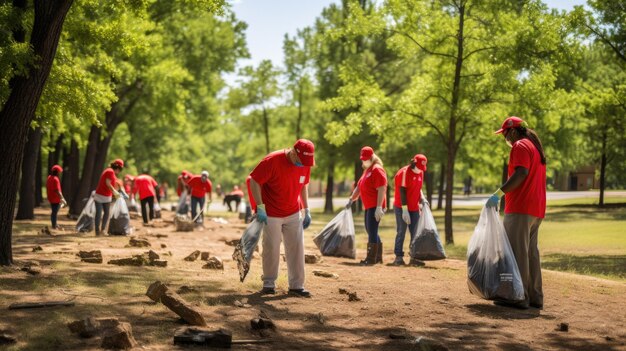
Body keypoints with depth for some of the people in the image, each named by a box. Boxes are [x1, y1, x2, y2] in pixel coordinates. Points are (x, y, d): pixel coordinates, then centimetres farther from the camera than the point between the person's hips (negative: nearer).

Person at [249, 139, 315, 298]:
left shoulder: (305, 164, -6)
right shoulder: (272, 160, -22)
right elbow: (254, 181, -17)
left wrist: (306, 210, 8)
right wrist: (260, 208, -20)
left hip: (293, 214, 4)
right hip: (271, 214, -4)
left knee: (297, 248, 1)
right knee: (271, 249, 1)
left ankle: (296, 286, 8)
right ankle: (269, 284, 16)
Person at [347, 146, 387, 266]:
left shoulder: (377, 170, -13)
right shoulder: (367, 170, 18)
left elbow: (382, 190, -20)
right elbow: (359, 187, 25)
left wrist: (379, 207, -25)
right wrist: (351, 200, 18)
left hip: (375, 207, -10)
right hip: (368, 206, 10)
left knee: (372, 231, -10)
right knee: (370, 230, 14)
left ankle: (371, 259, -8)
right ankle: (378, 256, 22)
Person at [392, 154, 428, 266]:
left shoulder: (420, 173, 9)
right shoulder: (404, 172, -14)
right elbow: (402, 192, -18)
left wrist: (422, 199, 3)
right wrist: (405, 210, -22)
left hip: (414, 208, 7)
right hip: (401, 208, -7)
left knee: (415, 233, 5)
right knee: (401, 232, -3)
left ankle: (413, 257, 9)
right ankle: (398, 257, 2)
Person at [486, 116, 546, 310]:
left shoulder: (520, 146, -8)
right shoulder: (536, 147, 22)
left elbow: (521, 173, -21)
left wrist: (499, 193, -24)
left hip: (521, 208, -10)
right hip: (536, 209, 10)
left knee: (517, 252, -9)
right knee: (531, 252, 13)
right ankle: (534, 296, 15)